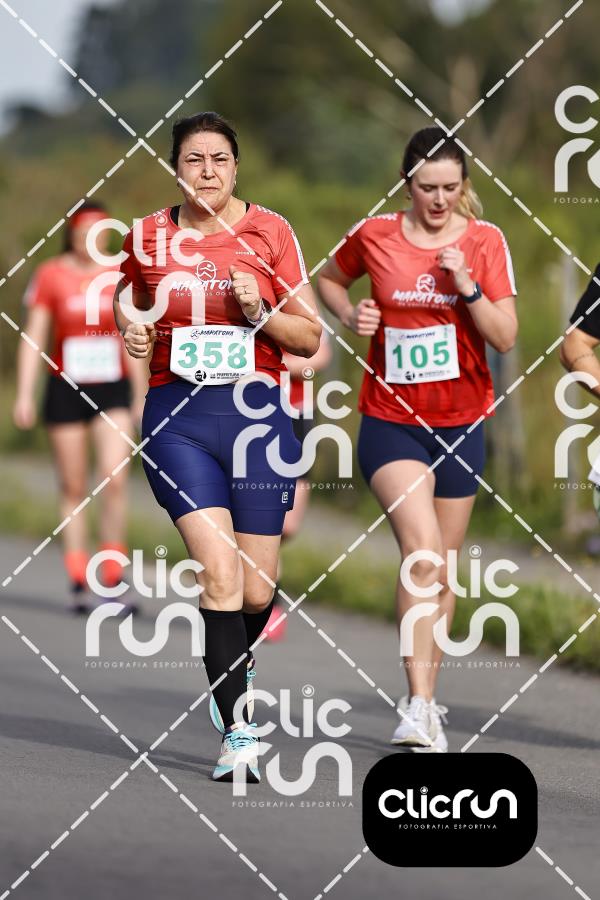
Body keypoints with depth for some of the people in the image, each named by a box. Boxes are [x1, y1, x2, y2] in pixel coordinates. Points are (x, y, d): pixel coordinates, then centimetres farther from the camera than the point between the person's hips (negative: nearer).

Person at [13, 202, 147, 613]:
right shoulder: (51, 275, -1)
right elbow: (34, 337, 0)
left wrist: (141, 395, 13)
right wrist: (25, 394, -7)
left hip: (113, 391, 1)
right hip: (66, 390, -1)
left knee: (115, 479, -15)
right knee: (73, 490, 5)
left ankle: (113, 577, -7)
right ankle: (79, 583, 12)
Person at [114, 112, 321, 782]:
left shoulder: (269, 231, 1)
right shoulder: (149, 237, 4)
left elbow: (309, 339, 4)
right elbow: (129, 304, 23)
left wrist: (259, 313, -14)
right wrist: (132, 333, 2)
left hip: (257, 412, 1)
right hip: (178, 417, -1)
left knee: (255, 592, 4)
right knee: (220, 573, -17)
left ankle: (234, 663, 40)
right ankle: (238, 734, -13)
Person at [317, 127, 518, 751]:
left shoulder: (484, 241, -3)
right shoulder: (374, 235, -4)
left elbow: (505, 337, -6)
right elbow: (329, 279, 17)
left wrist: (467, 286, -21)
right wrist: (350, 315, -2)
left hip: (460, 423, 2)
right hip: (390, 422, -2)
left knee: (441, 571, 11)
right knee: (423, 555, -20)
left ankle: (428, 704, 25)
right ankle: (417, 706, -23)